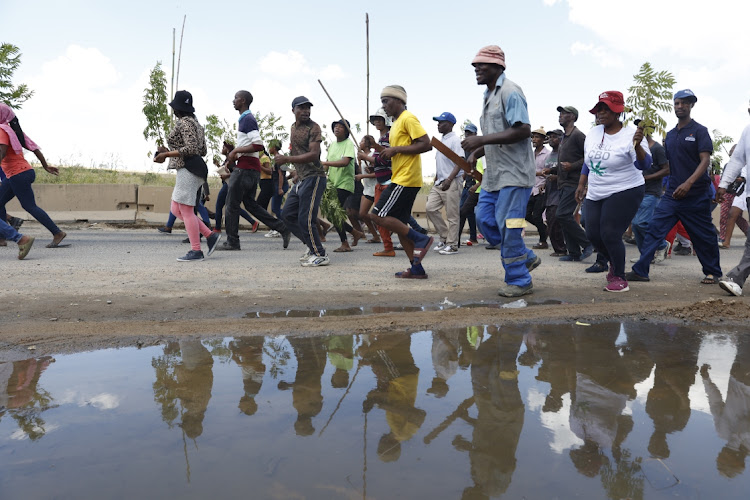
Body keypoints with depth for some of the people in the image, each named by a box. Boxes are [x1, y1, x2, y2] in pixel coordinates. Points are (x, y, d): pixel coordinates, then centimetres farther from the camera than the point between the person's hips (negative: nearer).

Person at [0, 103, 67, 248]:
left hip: (18, 175, -10)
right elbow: (34, 148, 15)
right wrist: (46, 166, 19)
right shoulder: (14, 130, 15)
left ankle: (57, 233, -4)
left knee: (30, 206, -6)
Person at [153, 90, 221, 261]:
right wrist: (170, 153, 19)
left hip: (187, 170, -10)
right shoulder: (194, 122, 19)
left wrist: (166, 154, -13)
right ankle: (210, 235, 6)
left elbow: (190, 149, -20)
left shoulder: (184, 122, -10)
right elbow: (203, 151, 18)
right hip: (190, 170, 10)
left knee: (186, 210, -7)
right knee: (176, 209, 12)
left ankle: (196, 251, -5)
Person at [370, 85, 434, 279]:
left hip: (405, 180, -10)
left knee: (379, 216, -13)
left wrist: (395, 149, -16)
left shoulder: (408, 118, -9)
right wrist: (386, 153, 9)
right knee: (399, 224, 8)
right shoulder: (397, 123, 21)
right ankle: (416, 269, 10)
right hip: (400, 180, 10)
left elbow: (426, 144, -18)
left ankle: (421, 239, -6)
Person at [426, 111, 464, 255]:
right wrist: (435, 180, 20)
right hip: (439, 182, 9)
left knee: (452, 215, -4)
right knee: (430, 208, 1)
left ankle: (452, 245, 3)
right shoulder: (441, 141, 18)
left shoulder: (454, 140, -9)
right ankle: (444, 237, 12)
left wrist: (448, 180, -24)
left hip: (452, 182, -9)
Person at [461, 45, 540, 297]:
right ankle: (526, 257, 24)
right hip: (494, 173, 10)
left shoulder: (509, 92, -13)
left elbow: (523, 130, -23)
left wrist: (482, 140, -24)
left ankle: (519, 281, 8)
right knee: (484, 219, 9)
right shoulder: (490, 95, 17)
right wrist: (476, 152, 7)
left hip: (513, 173, -10)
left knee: (508, 226, -6)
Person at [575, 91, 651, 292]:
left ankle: (619, 277, 7)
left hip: (625, 193, -7)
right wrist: (581, 184, 16)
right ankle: (614, 262, 36)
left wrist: (638, 146, -43)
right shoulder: (593, 133, 4)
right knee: (593, 234, 6)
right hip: (595, 194, 7)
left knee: (610, 234, -13)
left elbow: (644, 164, -25)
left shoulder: (630, 135, -15)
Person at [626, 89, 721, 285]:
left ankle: (712, 273, 23)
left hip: (696, 195, -5)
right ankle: (640, 270, -5)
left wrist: (688, 183, -25)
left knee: (704, 236, 6)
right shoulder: (670, 135, 13)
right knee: (654, 229, -5)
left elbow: (705, 160, -14)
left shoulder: (699, 131, -4)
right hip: (672, 194, 5)